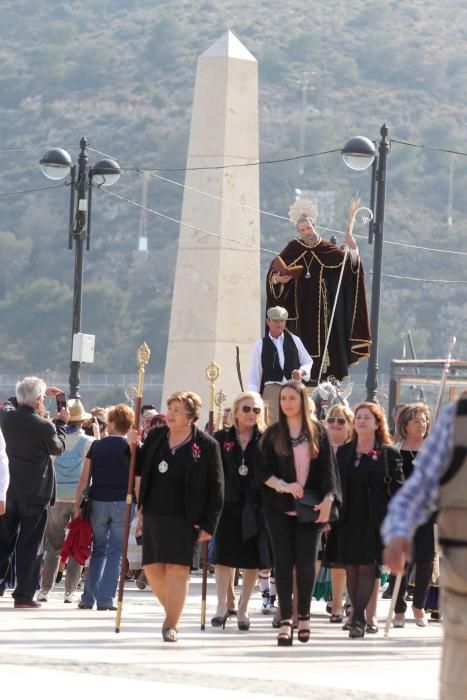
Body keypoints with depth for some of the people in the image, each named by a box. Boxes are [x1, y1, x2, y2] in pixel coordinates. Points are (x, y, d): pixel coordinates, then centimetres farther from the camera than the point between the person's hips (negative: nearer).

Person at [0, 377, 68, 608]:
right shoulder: (44, 427, -19)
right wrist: (61, 423, 13)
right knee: (29, 545, 3)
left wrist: (38, 392, 24)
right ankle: (24, 595, 4)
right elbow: (57, 448, 1)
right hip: (35, 493, -4)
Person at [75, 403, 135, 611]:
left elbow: (84, 477, 1)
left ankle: (88, 598, 8)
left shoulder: (97, 445, 2)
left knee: (98, 550, 14)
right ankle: (105, 599, -5)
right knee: (115, 551, 2)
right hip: (122, 503, -2)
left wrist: (77, 504, 5)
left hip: (98, 501, 2)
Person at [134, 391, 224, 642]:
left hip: (183, 517, -5)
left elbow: (216, 487, -5)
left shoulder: (206, 446, -6)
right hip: (153, 513, 5)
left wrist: (208, 525, -9)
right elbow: (138, 469, 18)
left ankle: (171, 624, -1)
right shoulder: (155, 436, 8)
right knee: (152, 567, 6)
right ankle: (172, 610, 28)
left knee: (177, 568, -6)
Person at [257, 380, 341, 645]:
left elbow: (328, 468, 2)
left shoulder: (318, 433, 5)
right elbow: (262, 471, 3)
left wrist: (327, 499, -10)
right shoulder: (272, 435, 6)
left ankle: (304, 615, 15)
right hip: (279, 508, 0)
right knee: (283, 561, -4)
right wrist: (283, 485, -14)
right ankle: (286, 619, -6)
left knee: (306, 563, -2)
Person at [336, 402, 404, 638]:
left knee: (367, 568, -8)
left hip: (374, 520, -4)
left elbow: (398, 490, 0)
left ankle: (358, 619, -10)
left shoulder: (389, 454, 0)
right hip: (348, 519, 4)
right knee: (351, 568, 4)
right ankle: (358, 616, 12)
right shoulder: (343, 452, 11)